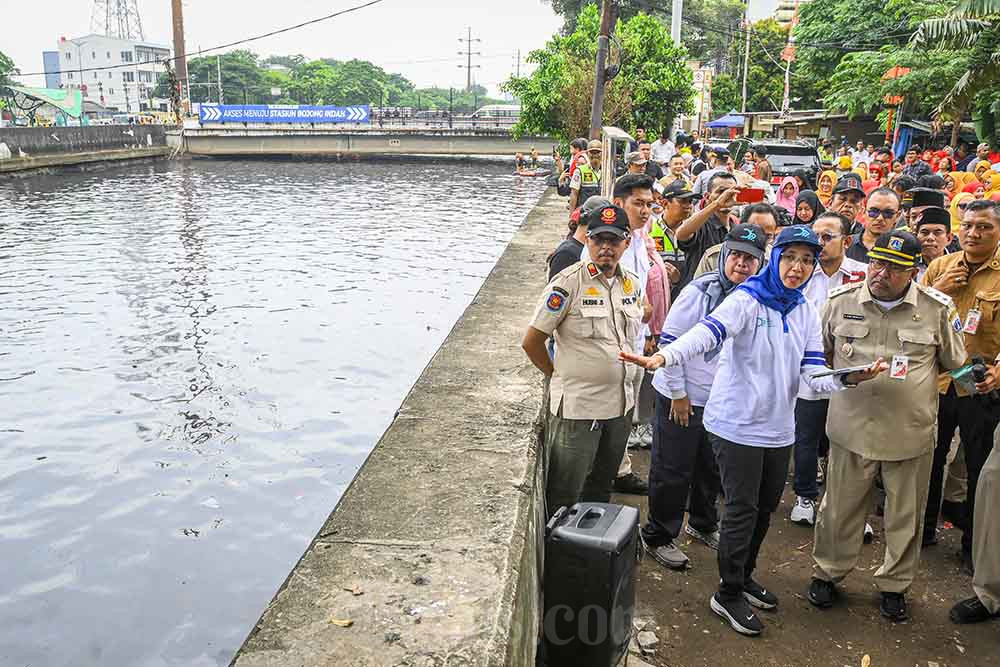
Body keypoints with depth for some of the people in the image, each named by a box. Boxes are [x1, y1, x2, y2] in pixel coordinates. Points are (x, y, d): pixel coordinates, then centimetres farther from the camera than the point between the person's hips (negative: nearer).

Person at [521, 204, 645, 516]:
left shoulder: (633, 284, 5)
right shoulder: (568, 283, -14)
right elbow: (531, 341, -10)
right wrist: (559, 376, 1)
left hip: (621, 405, 6)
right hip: (576, 407, -6)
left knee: (601, 490, 22)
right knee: (564, 496, 6)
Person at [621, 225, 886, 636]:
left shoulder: (806, 315, 5)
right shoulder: (747, 300, -15)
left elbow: (813, 374, -3)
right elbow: (707, 333, -34)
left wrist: (850, 378, -23)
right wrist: (662, 357, -52)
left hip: (778, 428, 7)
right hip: (737, 424, -7)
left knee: (765, 508, 19)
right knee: (742, 510, 2)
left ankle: (744, 576, 41)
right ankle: (728, 595, 20)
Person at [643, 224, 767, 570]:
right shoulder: (700, 291, -18)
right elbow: (669, 341, -16)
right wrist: (678, 393, -14)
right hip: (682, 398, -6)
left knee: (712, 468, 21)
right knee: (673, 471, 5)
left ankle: (703, 524, 43)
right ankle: (658, 536, 21)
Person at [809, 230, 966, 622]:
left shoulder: (937, 308, -5)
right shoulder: (841, 300, -2)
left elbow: (953, 363, 9)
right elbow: (821, 353, 13)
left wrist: (909, 375, 3)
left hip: (911, 431, 0)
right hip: (852, 426, 0)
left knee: (905, 516, 14)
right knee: (840, 508, 12)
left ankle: (894, 585, 34)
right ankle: (827, 573, 32)